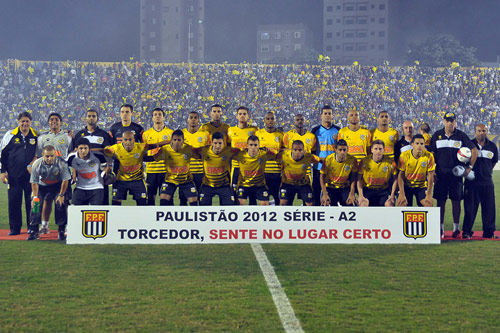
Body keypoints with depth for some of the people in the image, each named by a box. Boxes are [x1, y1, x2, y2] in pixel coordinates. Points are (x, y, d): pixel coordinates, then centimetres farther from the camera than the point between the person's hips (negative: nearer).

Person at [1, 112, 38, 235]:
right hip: (13, 176, 0)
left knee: (31, 202, 2)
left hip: (31, 175, 0)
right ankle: (14, 228, 10)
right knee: (13, 202, 1)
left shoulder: (36, 137, 6)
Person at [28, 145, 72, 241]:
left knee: (61, 204, -15)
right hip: (42, 185, 1)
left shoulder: (62, 163, -28)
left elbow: (65, 180, -15)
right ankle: (34, 231, 1)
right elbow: (34, 182, -12)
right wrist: (35, 196, -17)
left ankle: (61, 231, -3)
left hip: (57, 185, -1)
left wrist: (61, 195, -12)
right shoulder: (37, 164, -24)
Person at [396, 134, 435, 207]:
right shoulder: (404, 156, -15)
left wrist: (429, 195, -16)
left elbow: (430, 176, -10)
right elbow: (400, 175, -11)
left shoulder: (429, 156, -14)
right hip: (407, 185, 0)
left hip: (422, 186, 0)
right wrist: (402, 194, -19)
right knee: (401, 205, -15)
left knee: (429, 204, -21)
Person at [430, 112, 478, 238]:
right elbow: (432, 153, 11)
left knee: (456, 200, 2)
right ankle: (440, 228, 8)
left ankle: (456, 228, 9)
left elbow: (474, 150, 5)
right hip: (440, 172, 1)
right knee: (440, 200, 2)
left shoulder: (461, 136, 2)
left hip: (456, 172, -1)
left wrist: (470, 167, -1)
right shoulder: (437, 135, 7)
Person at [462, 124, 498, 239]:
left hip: (487, 182, 3)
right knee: (470, 208, 0)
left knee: (489, 208, 3)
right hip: (472, 181, -3)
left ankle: (489, 232, 13)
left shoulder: (492, 146, 9)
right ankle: (466, 232, 8)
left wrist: (488, 172, 15)